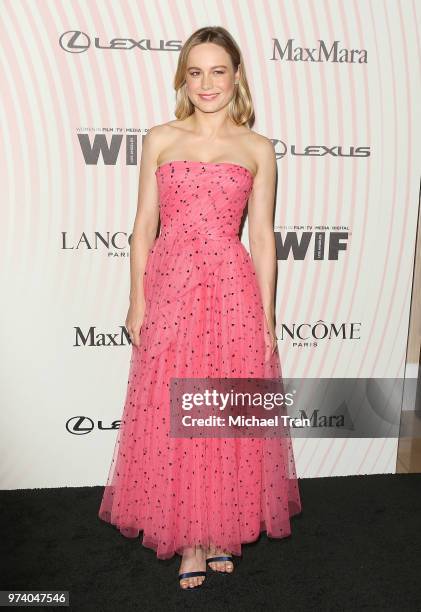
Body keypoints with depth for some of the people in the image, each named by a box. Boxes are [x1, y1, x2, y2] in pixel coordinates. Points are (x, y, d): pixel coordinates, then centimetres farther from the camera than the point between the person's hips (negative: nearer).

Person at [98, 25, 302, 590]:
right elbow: (144, 228, 6)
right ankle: (188, 537, 27)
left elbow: (262, 238, 4)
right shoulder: (160, 140, 7)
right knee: (172, 415, 6)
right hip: (170, 290, 1)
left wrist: (267, 317, 1)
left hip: (233, 291, 0)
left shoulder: (258, 149, 6)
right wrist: (138, 303, 1)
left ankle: (223, 528, 31)